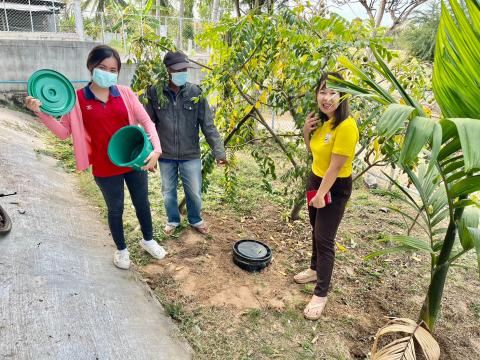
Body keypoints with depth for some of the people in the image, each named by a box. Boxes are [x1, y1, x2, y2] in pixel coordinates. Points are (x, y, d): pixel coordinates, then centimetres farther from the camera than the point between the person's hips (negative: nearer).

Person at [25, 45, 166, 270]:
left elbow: (146, 121, -5)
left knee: (142, 203, 18)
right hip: (105, 169, -2)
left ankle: (148, 240, 43)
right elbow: (63, 131, -1)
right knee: (115, 209, 15)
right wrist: (40, 112, -16)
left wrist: (156, 149, -19)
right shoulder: (77, 99, -6)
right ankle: (121, 249, 38)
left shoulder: (125, 93, -4)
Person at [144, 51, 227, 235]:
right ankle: (172, 220, 42)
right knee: (168, 192, 17)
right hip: (165, 156, 1)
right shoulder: (155, 93, -8)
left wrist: (219, 152, -11)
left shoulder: (195, 93, -9)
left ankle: (195, 220, 39)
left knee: (194, 192, 12)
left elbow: (208, 126, -7)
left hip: (190, 155, 0)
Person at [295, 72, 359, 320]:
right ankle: (315, 269, 45)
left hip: (335, 188, -8)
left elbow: (335, 167, -23)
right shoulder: (322, 121, 1)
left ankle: (321, 293, 16)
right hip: (316, 179, 8)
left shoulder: (346, 126, -24)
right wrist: (306, 132, -5)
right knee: (316, 230, 22)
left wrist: (321, 195, -16)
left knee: (324, 238, 0)